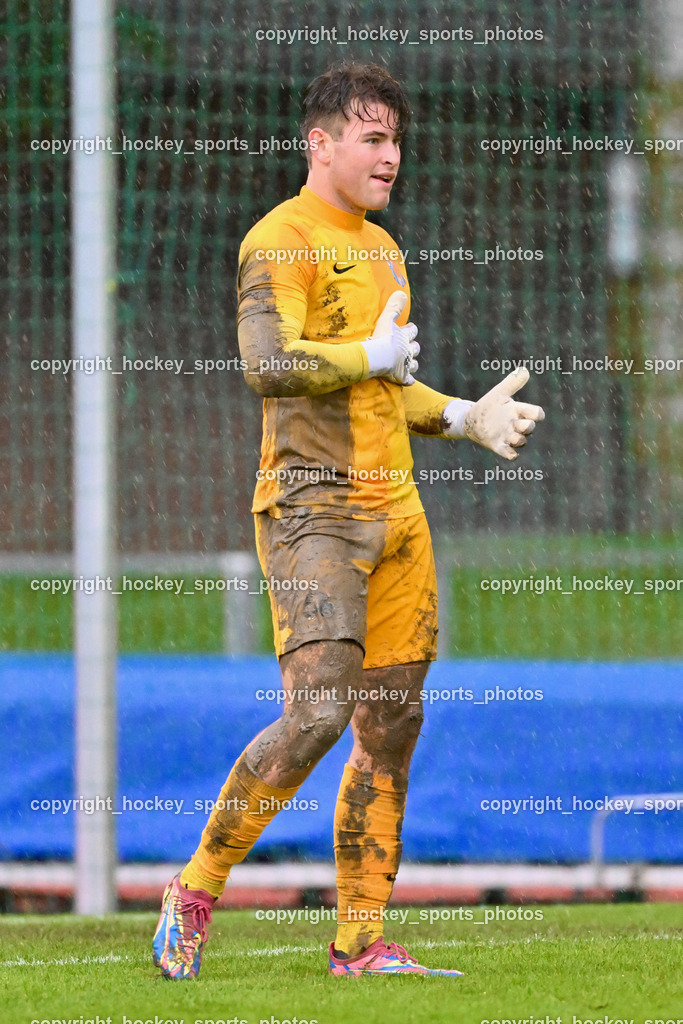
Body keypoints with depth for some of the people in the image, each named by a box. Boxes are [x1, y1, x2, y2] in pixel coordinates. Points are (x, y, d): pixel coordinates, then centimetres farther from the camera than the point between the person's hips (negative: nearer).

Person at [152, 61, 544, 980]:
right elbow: (268, 365, -21)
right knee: (317, 712, -19)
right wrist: (374, 356, -11)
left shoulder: (382, 250, 20)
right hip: (314, 504, -8)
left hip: (394, 507, 8)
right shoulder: (281, 240, -7)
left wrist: (465, 417, 19)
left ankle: (360, 943, 9)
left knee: (391, 726, 5)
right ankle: (194, 896, -6)